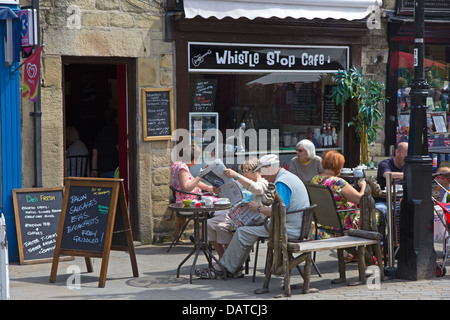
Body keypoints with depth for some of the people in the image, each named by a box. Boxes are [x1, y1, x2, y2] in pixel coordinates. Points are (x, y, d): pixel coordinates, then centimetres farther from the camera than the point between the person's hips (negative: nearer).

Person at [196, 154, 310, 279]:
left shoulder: (282, 183, -18)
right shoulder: (288, 176, 18)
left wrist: (258, 208, -13)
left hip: (290, 229, -11)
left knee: (243, 232, -11)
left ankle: (220, 269, -3)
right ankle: (235, 267, 11)